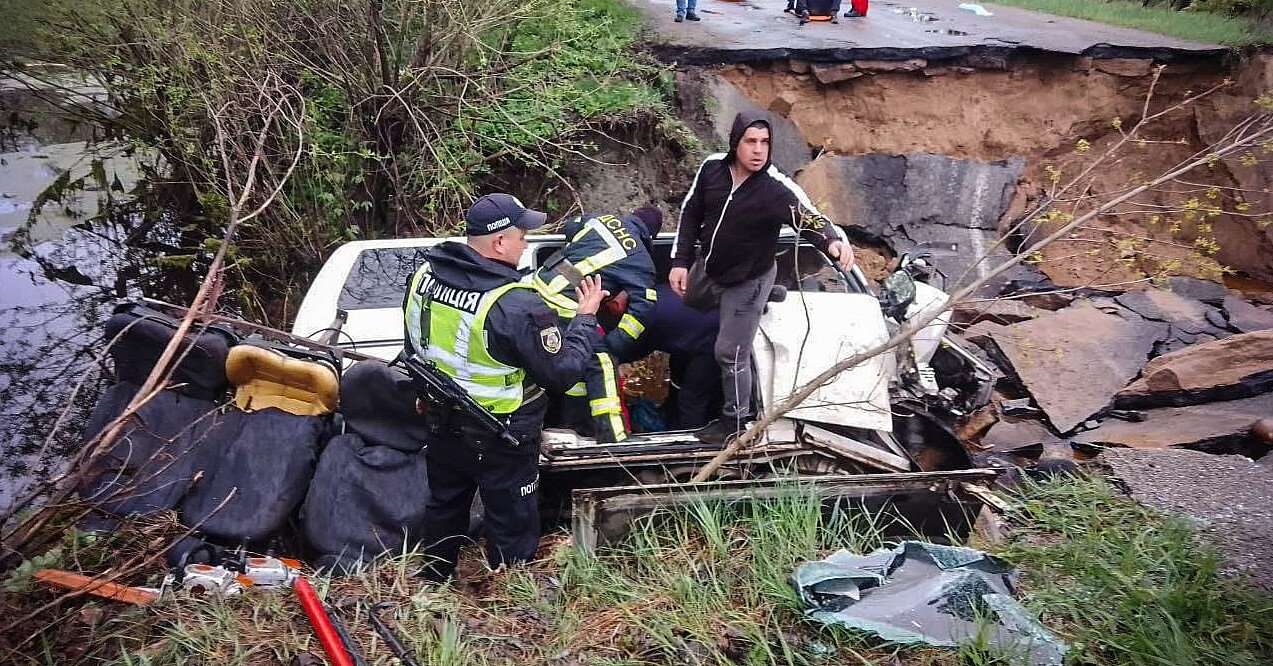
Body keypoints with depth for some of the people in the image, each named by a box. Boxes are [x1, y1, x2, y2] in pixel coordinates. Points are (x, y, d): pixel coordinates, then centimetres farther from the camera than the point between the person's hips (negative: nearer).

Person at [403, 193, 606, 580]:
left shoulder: (425, 275, -8)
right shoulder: (518, 305, -30)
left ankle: (434, 586, 47)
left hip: (442, 426, 7)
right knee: (513, 527, 13)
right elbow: (562, 373, -21)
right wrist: (586, 317, -8)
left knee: (444, 508, 27)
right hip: (500, 442, -7)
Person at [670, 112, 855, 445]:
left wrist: (834, 241, -58)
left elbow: (810, 219, -35)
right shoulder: (712, 168, -14)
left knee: (730, 353, -1)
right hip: (706, 267, 5)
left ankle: (735, 421, 19)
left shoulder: (777, 189, -27)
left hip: (746, 280, -5)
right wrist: (681, 261, -4)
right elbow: (690, 212, -2)